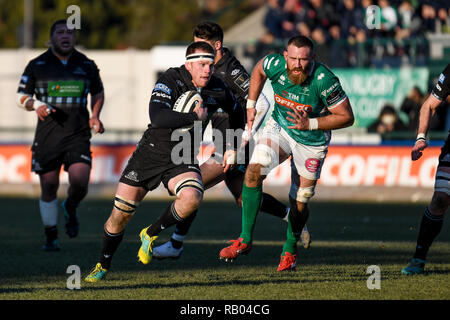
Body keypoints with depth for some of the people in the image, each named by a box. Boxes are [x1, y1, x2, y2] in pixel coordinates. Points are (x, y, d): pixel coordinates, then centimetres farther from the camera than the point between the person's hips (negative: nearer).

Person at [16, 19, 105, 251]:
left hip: (78, 135, 0)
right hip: (47, 136, 0)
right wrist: (36, 105, -14)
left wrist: (95, 116, 5)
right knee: (49, 187, 3)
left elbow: (98, 93, 22)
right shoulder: (37, 65, 2)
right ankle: (51, 237, 20)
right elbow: (22, 97, 7)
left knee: (80, 183, -16)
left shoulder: (86, 65, 6)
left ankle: (70, 209, 20)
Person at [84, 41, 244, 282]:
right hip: (150, 153, -2)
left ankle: (151, 234, -3)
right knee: (120, 215, -1)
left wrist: (232, 147, 17)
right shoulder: (171, 80, -18)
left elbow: (236, 112, 19)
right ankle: (103, 266, 24)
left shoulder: (218, 90, -4)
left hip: (182, 159, 2)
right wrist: (195, 117, -30)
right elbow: (157, 117, -34)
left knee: (192, 199, -30)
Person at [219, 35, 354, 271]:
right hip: (279, 127, 2)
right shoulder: (275, 64, -22)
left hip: (312, 141, -2)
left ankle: (290, 249, 33)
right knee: (254, 170, -23)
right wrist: (251, 105, 5)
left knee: (299, 203, 3)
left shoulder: (324, 80, -32)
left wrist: (310, 124, -30)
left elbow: (347, 117, -23)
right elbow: (259, 70, 5)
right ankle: (245, 240, -13)